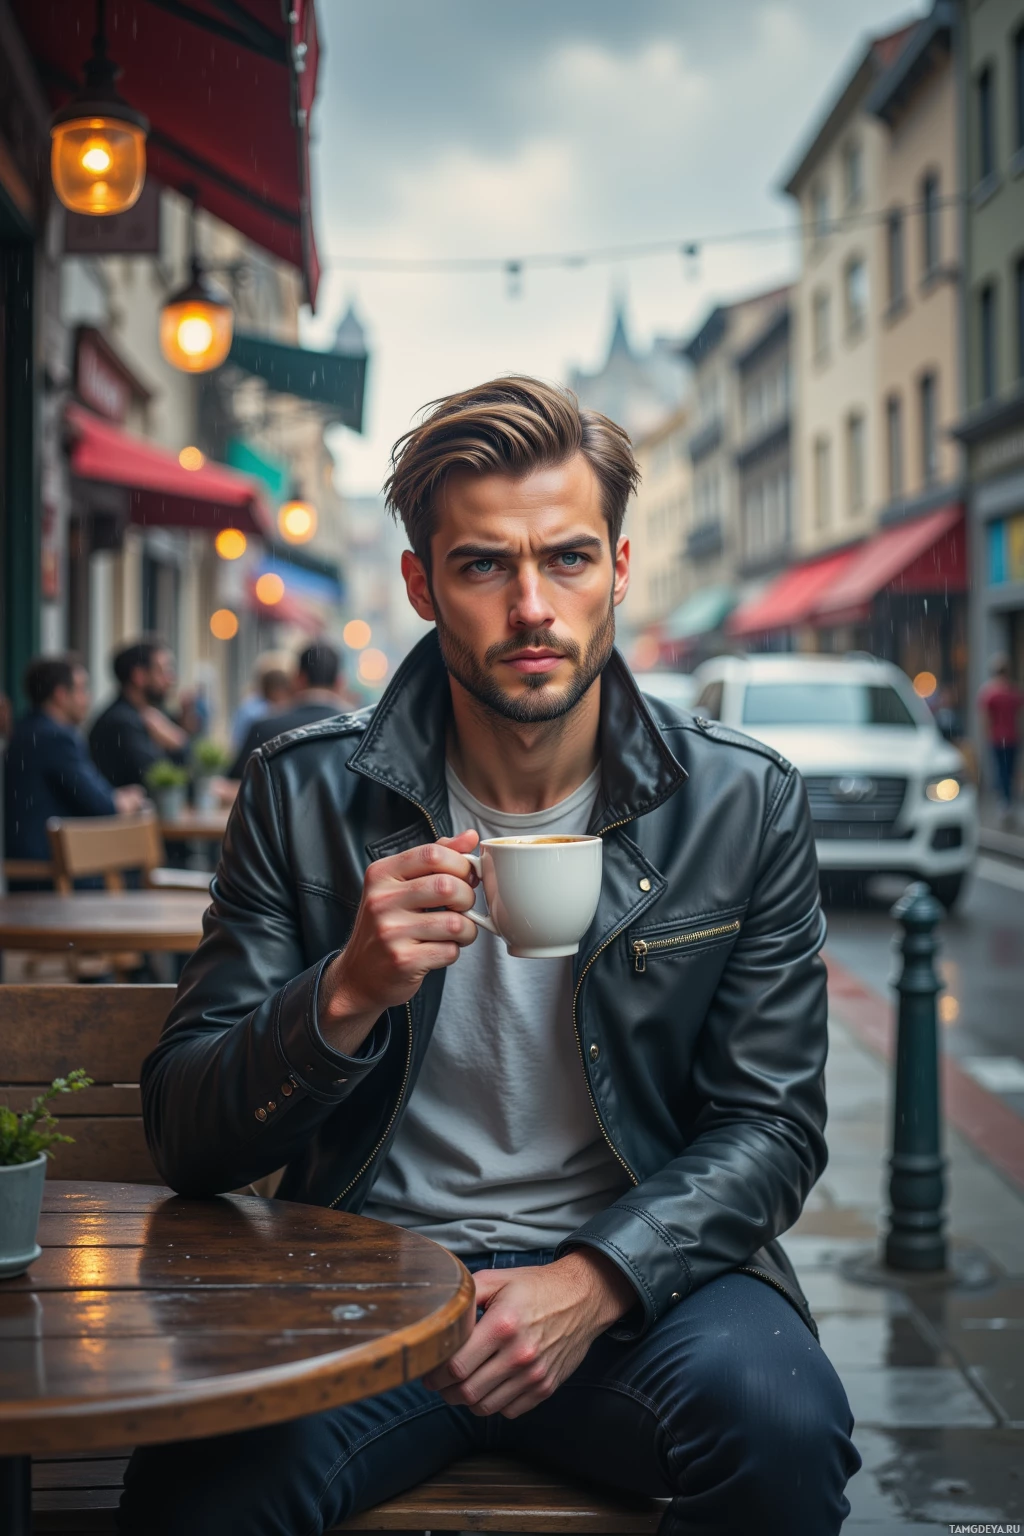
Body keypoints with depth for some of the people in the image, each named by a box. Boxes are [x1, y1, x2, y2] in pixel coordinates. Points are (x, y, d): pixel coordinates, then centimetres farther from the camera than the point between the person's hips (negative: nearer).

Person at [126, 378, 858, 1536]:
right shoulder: (306, 793, -2)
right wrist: (347, 995, -23)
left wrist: (594, 1280, -17)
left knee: (778, 1421, -30)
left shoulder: (745, 803, -1)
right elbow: (185, 1137, -2)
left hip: (639, 1271, 1)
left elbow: (770, 1125, 1)